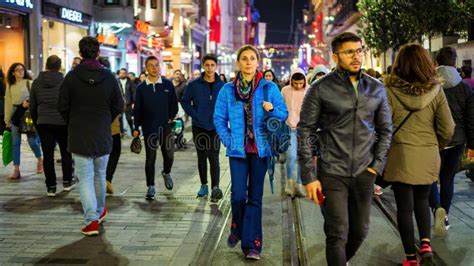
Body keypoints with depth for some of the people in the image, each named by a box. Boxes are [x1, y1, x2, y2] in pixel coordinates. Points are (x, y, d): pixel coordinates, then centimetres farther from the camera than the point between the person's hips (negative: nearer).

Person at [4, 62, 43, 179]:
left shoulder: (29, 83, -2)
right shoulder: (10, 86, 11)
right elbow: (8, 103, 14)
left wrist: (28, 102, -24)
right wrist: (7, 119, 14)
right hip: (15, 114, 4)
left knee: (32, 140, -6)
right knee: (15, 143, 3)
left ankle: (40, 160, 24)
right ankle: (16, 170, 8)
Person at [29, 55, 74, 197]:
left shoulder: (36, 82, 4)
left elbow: (32, 106, 8)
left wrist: (36, 122, 18)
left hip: (43, 123, 2)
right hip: (62, 123, -2)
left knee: (48, 155, 4)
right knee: (66, 152, 14)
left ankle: (51, 187, 6)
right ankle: (67, 182, 19)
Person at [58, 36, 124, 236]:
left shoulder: (71, 76, -8)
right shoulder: (109, 77, -4)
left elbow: (62, 106, -4)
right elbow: (118, 106, 0)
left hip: (79, 136, -2)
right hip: (103, 136, 2)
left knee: (85, 178, 0)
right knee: (100, 175, 19)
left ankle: (92, 220, -9)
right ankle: (99, 211, 35)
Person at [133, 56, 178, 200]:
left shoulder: (168, 84, 3)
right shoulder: (141, 88, 3)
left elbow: (174, 103, 8)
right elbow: (137, 109, 4)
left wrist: (171, 118, -3)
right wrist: (136, 128, -1)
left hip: (165, 127, 0)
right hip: (149, 128, 0)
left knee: (169, 155, 1)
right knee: (150, 158, 1)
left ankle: (166, 173, 34)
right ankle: (150, 187, 10)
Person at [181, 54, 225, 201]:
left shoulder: (222, 85, 0)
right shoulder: (194, 84, -3)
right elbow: (185, 101, 3)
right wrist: (195, 115, -7)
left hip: (215, 127, -1)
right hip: (199, 127, 1)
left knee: (214, 158, -8)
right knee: (202, 157, 11)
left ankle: (215, 187, -11)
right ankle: (204, 185, 22)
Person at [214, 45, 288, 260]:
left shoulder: (269, 88, 1)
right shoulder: (228, 90, 2)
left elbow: (284, 115, 3)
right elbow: (219, 119, 5)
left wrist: (272, 109, -17)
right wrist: (228, 140, -5)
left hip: (260, 149, 0)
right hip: (238, 150, 0)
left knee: (255, 197, 4)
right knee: (238, 196, -2)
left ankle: (251, 243, 12)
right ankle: (237, 229, 29)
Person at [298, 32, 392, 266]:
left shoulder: (376, 89, 6)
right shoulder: (320, 89, -6)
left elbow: (385, 130, 13)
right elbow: (305, 132, -5)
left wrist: (377, 165, 3)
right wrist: (308, 177, -8)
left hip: (364, 174, 4)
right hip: (332, 174, -4)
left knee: (360, 231, 14)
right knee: (337, 233, -2)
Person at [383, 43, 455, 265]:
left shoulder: (390, 90, -9)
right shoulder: (435, 90, -3)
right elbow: (447, 129, -1)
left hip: (400, 156, -2)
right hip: (428, 157, 2)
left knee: (405, 207, 9)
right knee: (422, 201, 22)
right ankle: (426, 244, 5)